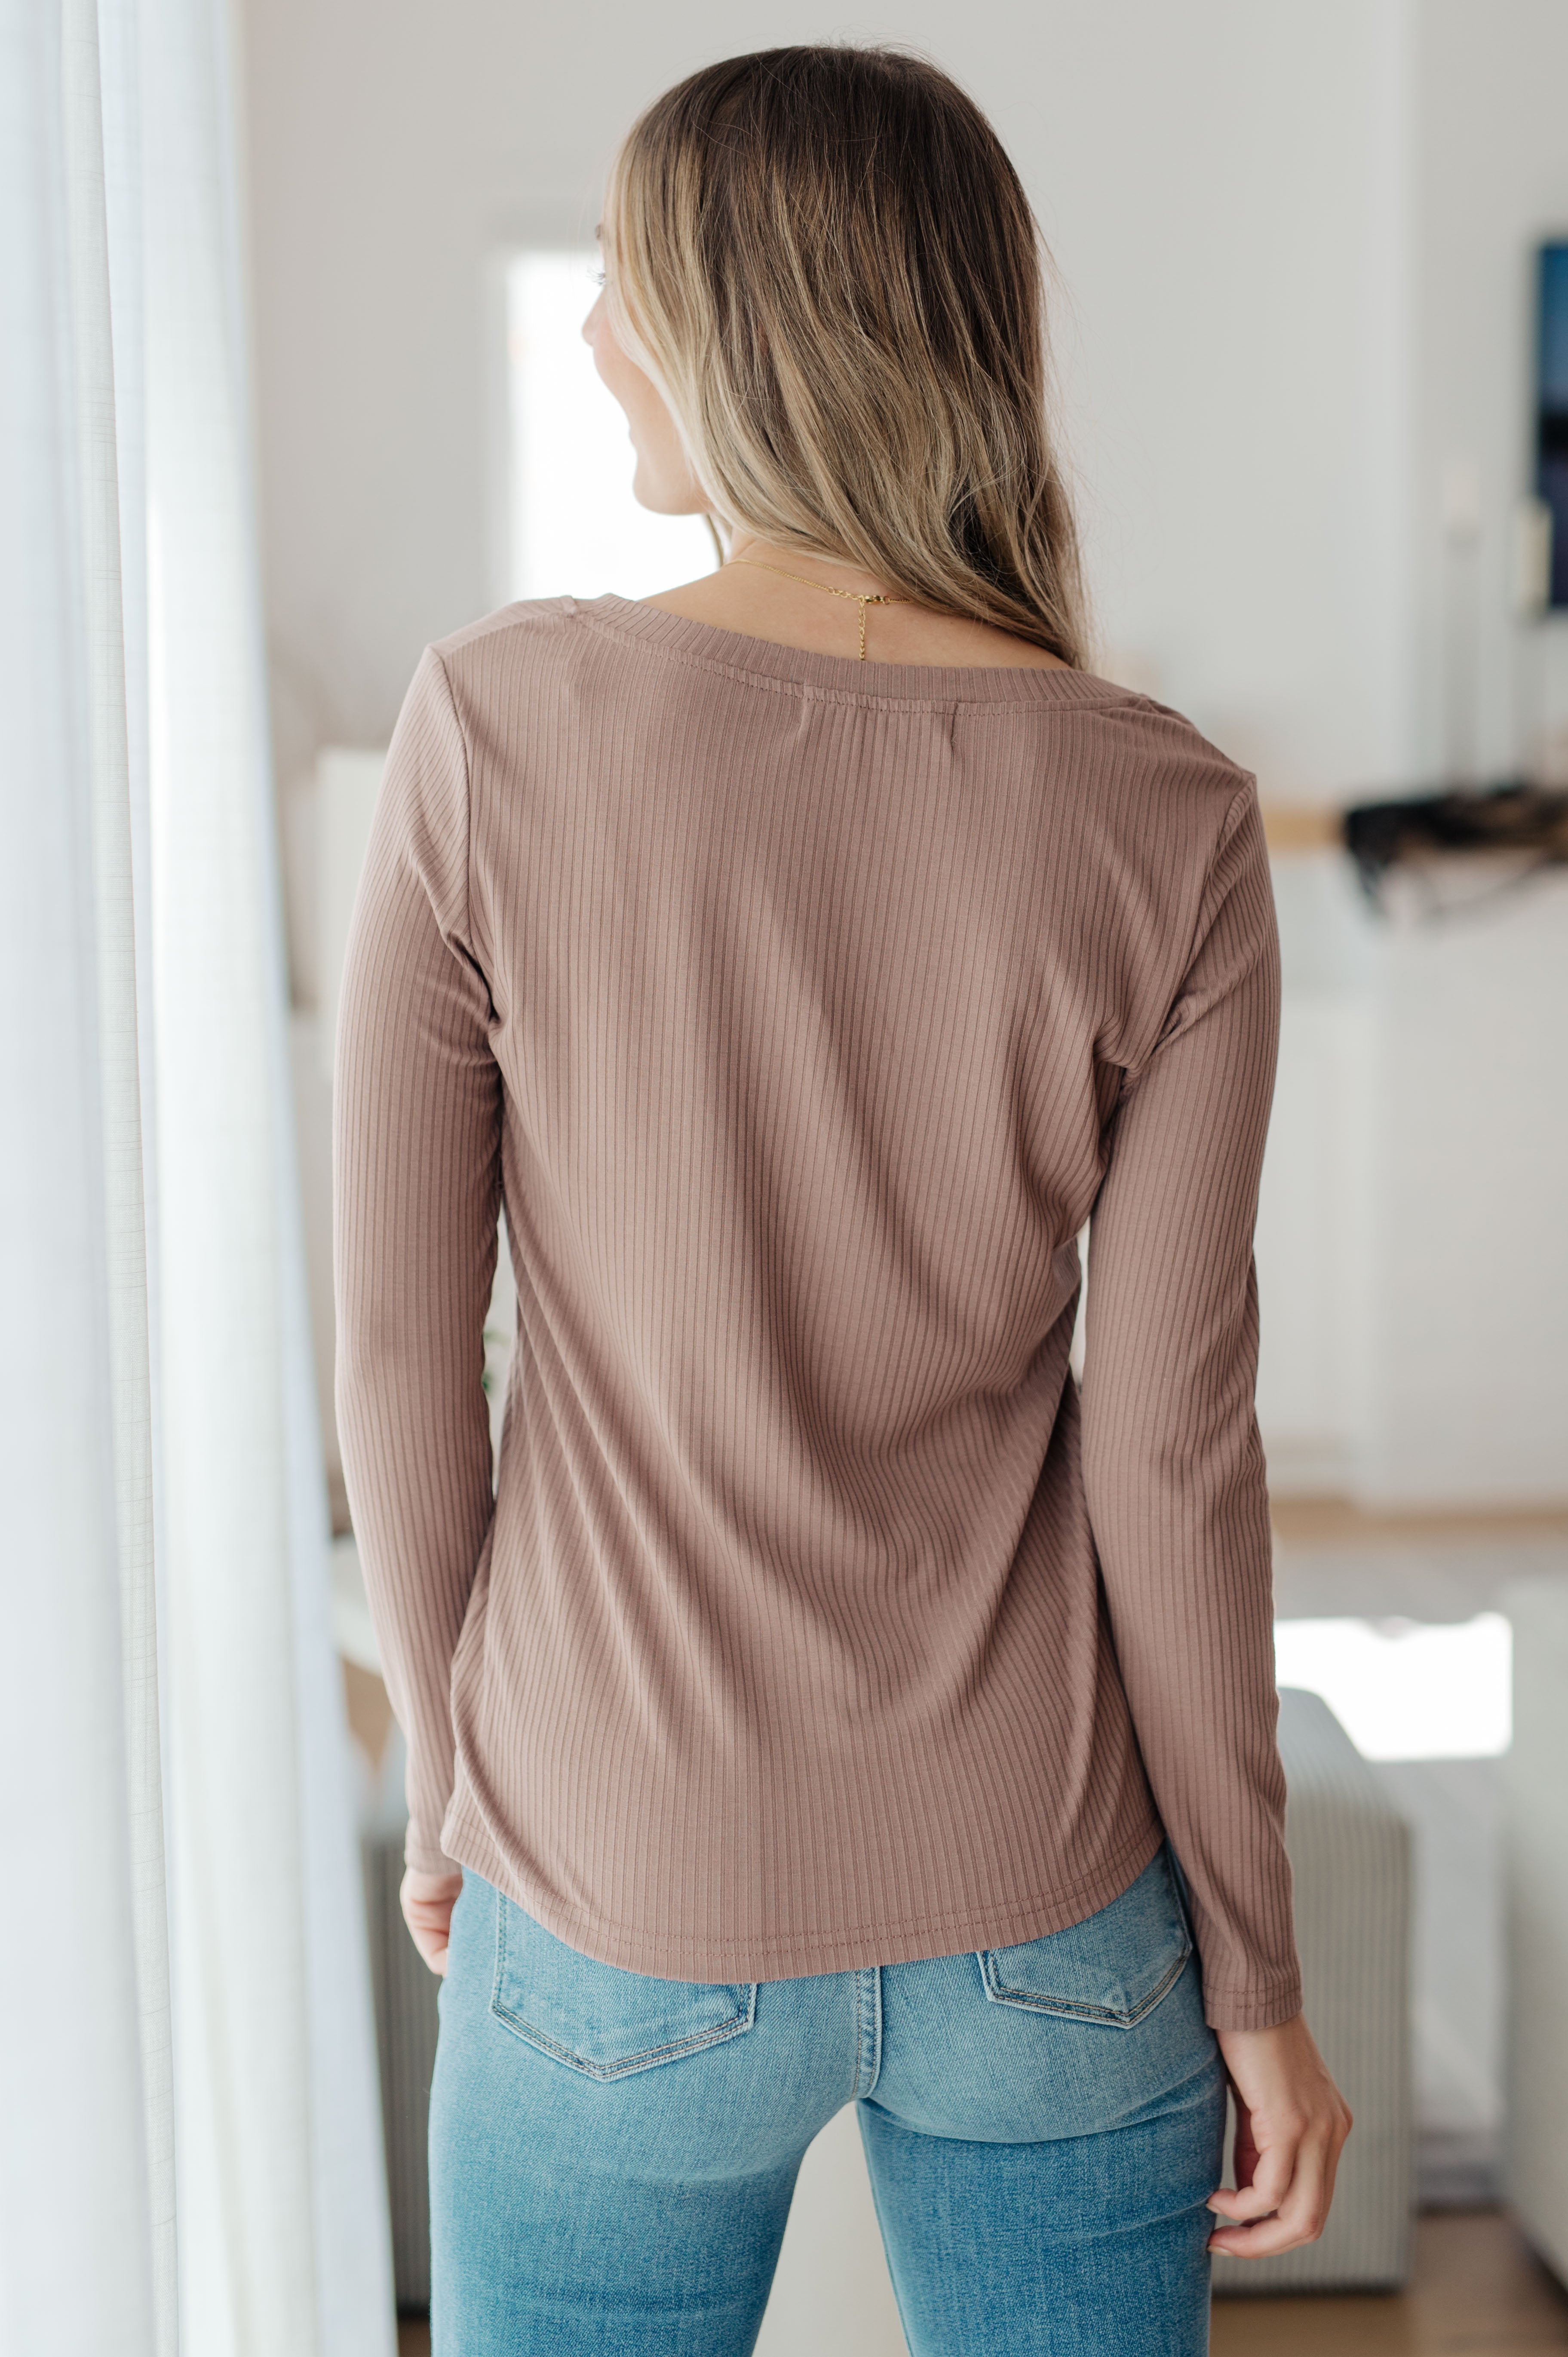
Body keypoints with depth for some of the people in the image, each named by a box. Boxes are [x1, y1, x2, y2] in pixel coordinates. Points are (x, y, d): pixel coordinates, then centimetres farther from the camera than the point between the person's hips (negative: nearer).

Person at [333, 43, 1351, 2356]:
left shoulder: (492, 729, -14)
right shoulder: (1168, 822, -11)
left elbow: (399, 1341, -8)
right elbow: (1171, 1444, -9)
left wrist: (449, 1778, 8)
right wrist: (1255, 1974, 3)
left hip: (631, 1903, -1)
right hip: (1044, 1907, 1)